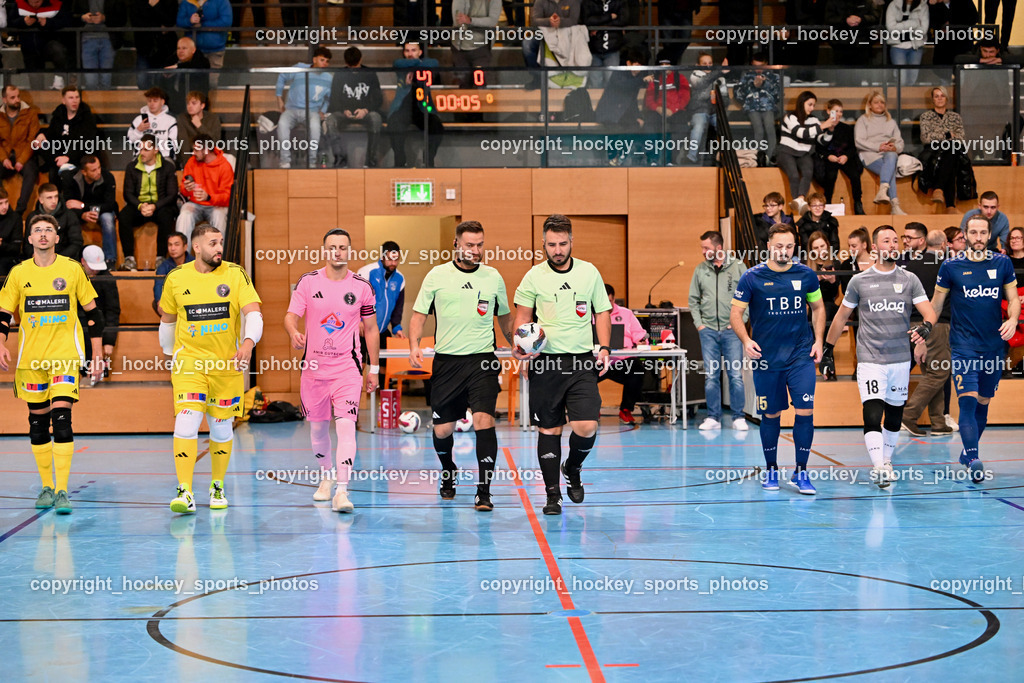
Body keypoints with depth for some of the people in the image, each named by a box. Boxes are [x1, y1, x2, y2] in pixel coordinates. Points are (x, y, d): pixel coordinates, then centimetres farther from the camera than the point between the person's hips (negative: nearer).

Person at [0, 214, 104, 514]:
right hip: (31, 357, 3)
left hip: (66, 355, -3)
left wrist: (98, 354, 3)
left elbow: (93, 312, 6)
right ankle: (47, 487, 22)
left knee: (61, 419, -15)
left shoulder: (72, 269, 0)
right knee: (37, 422, 8)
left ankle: (62, 492, -15)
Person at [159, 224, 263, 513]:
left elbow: (253, 312, -13)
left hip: (226, 362, 1)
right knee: (187, 421, -16)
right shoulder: (176, 278, 1)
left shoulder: (236, 275, -4)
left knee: (221, 426, 10)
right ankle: (185, 492, -16)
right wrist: (169, 355, 21)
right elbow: (167, 319, 15)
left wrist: (248, 342, -31)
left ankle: (217, 487, 29)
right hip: (189, 361, -1)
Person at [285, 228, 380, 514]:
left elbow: (371, 329, 10)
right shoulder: (308, 282, 1)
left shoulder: (362, 286, 2)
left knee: (346, 426, -17)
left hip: (347, 367, -2)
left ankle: (342, 491, -21)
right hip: (314, 366, 2)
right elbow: (291, 316, -4)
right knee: (317, 427, 12)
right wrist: (294, 333, -28)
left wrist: (374, 369, 10)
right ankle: (326, 477, 36)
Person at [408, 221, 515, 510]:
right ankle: (449, 473, 37)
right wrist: (414, 345, -9)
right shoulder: (437, 275, 2)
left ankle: (484, 491, -13)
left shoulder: (493, 277, 7)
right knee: (442, 429, 5)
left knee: (483, 420, -17)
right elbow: (419, 314, 5)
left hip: (482, 361, 0)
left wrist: (517, 345, 18)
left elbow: (505, 316, 21)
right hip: (447, 361, 0)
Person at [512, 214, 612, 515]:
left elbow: (602, 312, 14)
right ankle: (552, 494, 13)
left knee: (586, 428, -11)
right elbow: (523, 315, 9)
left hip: (582, 362, 1)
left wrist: (604, 348, 2)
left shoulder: (589, 272, 6)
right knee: (548, 430, 2)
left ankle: (572, 468, 20)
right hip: (545, 363, 0)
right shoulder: (534, 276, 2)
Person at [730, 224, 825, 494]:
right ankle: (771, 470, 25)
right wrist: (746, 340, -17)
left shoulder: (806, 275, 2)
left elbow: (818, 307, 15)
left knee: (805, 411, -10)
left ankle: (801, 472, 0)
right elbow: (735, 313, -1)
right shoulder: (752, 277, -4)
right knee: (771, 415, 8)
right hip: (766, 358, -1)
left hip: (801, 356, 1)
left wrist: (818, 341, 5)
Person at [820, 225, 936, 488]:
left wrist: (925, 328, -26)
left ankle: (887, 461, 30)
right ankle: (878, 468, -24)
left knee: (894, 415, 12)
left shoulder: (909, 279, 5)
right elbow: (841, 317, 13)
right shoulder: (859, 281, 3)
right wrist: (828, 350, 13)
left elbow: (929, 312, -3)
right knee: (872, 415, -17)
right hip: (870, 360, -2)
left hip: (901, 360, 2)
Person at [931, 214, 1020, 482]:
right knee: (967, 401, -16)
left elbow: (1013, 299, 9)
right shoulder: (951, 267, -2)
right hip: (963, 346, -3)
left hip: (994, 346, 3)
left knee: (983, 404, 11)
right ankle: (973, 460, -23)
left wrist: (1012, 320, -11)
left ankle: (967, 453, 27)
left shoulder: (1002, 264, 4)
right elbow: (936, 304, 8)